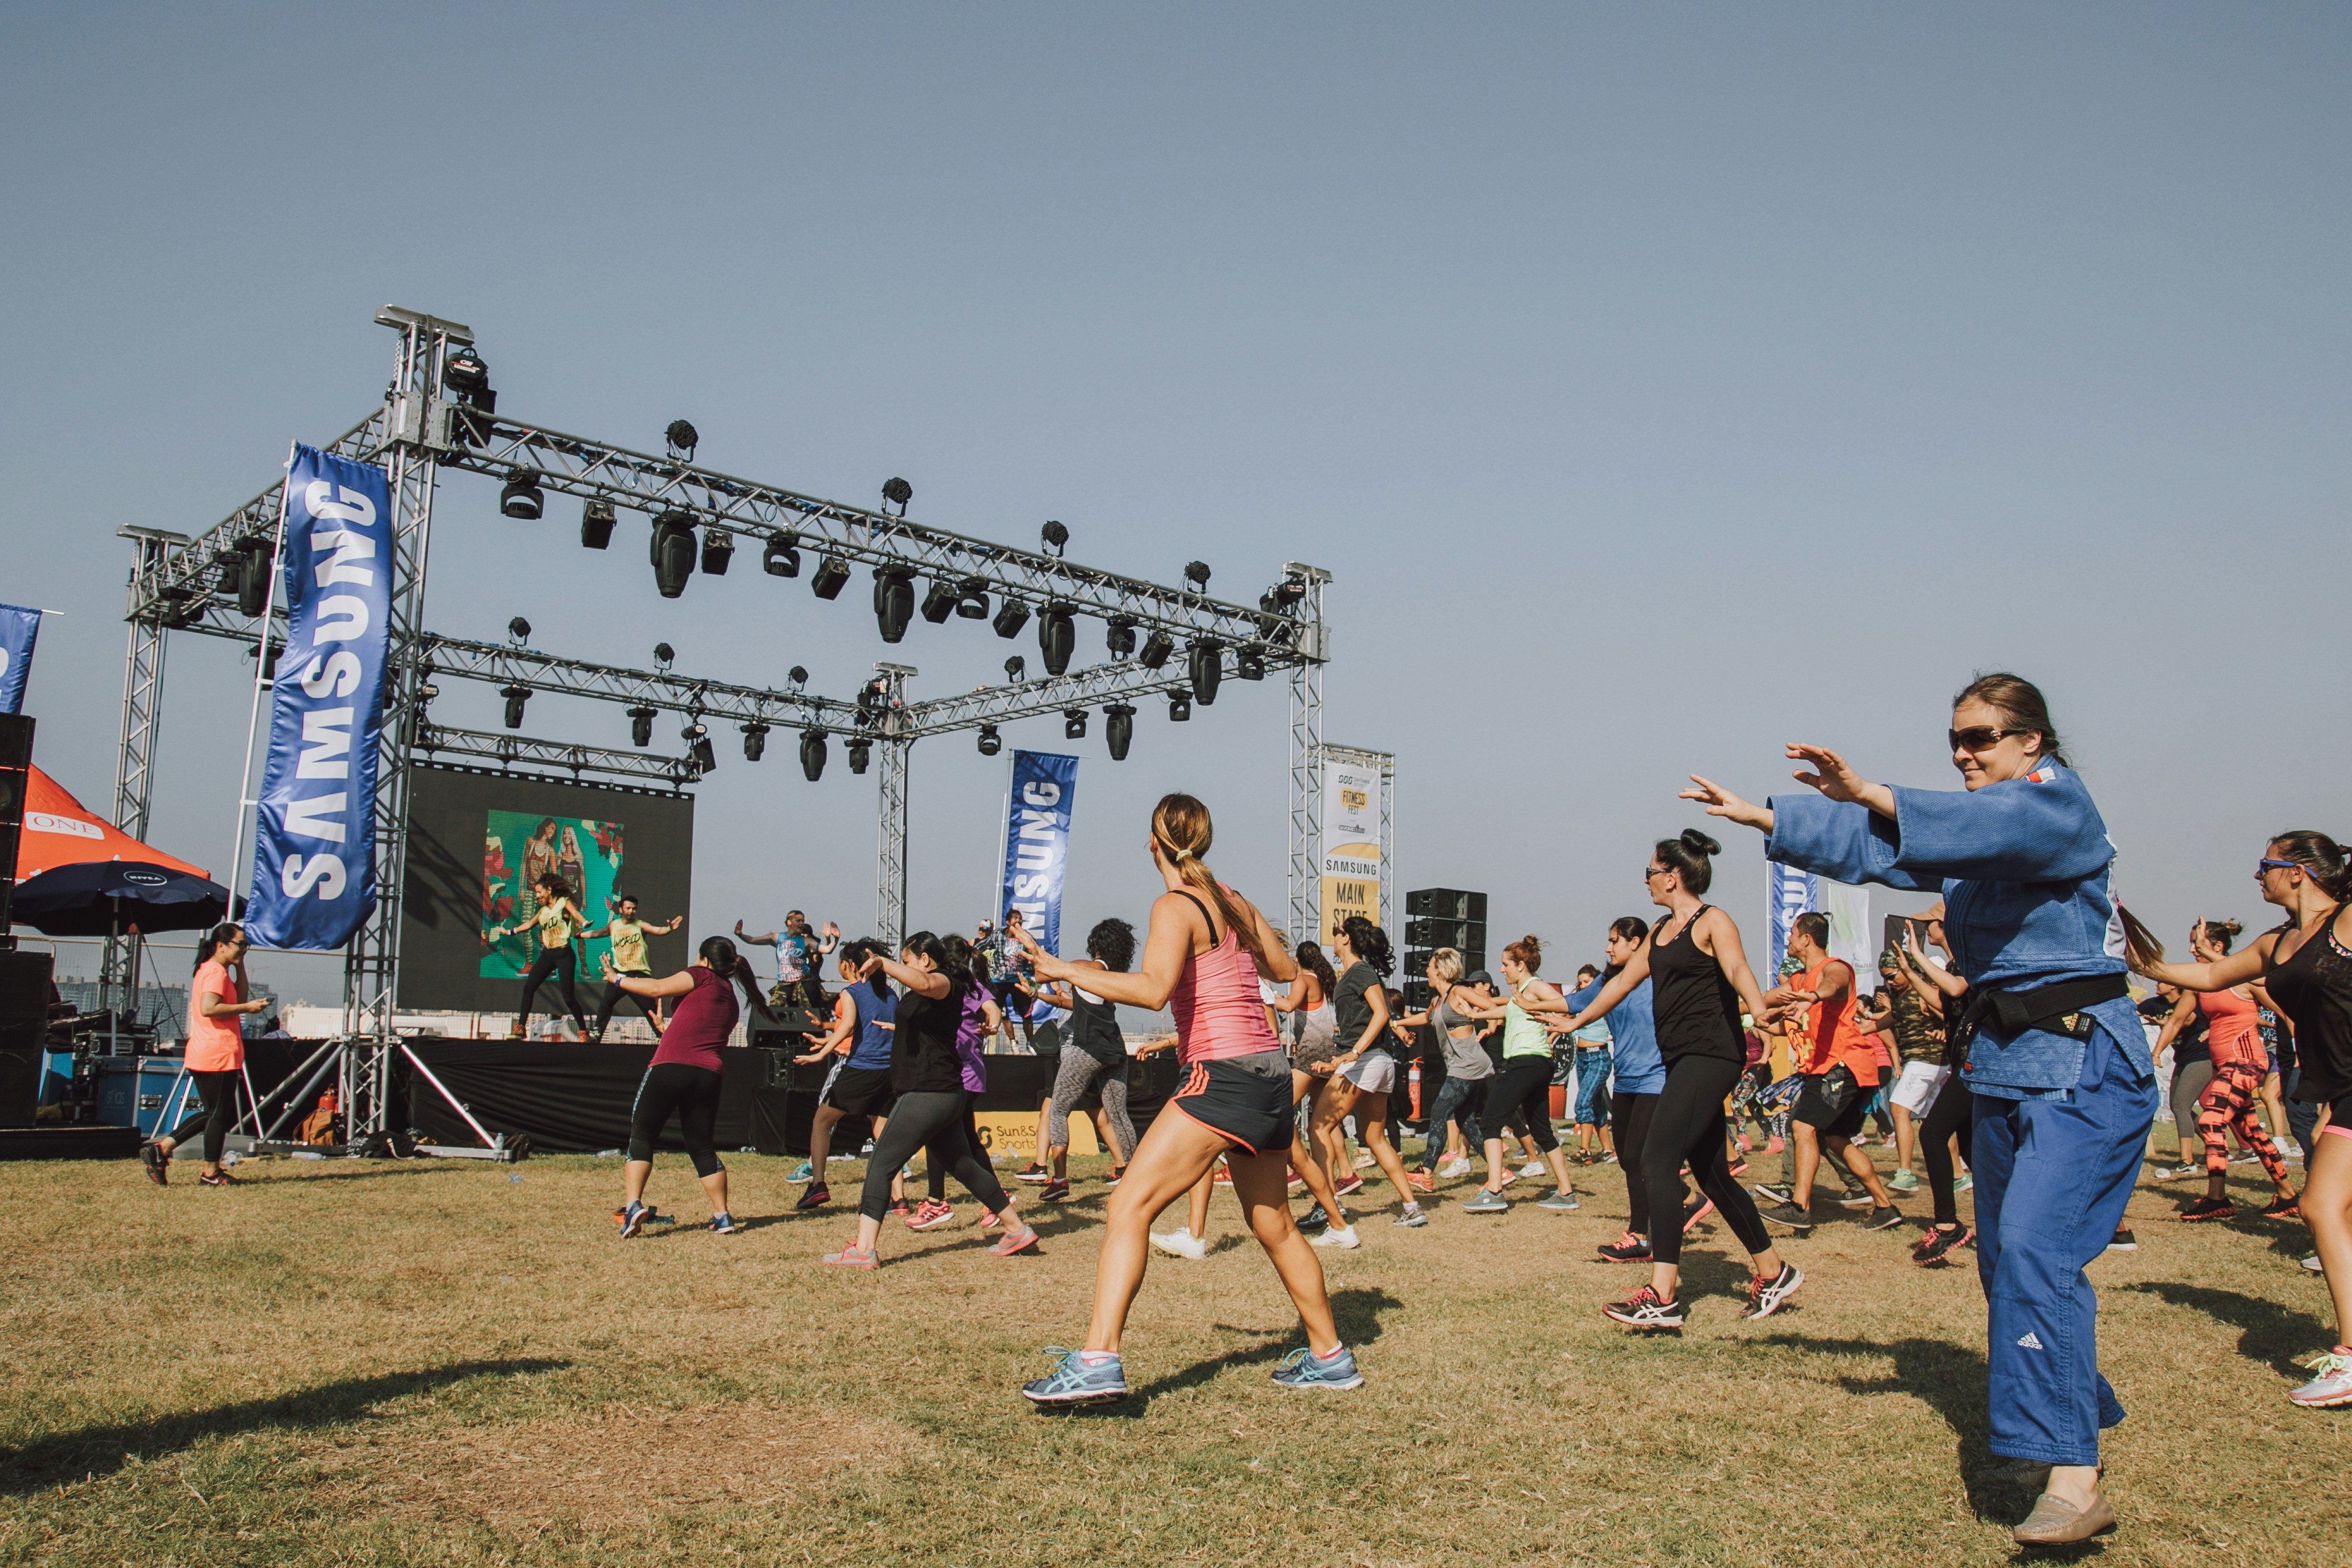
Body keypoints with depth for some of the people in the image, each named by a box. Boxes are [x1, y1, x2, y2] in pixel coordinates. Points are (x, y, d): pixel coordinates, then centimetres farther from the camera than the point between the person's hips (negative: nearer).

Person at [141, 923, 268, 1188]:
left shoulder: (213, 970, 19)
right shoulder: (216, 971, -14)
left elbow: (238, 997, 20)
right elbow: (209, 1008, -26)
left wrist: (240, 966, 13)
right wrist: (247, 1008, -21)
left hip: (203, 1056, 10)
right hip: (218, 1056, -10)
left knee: (215, 1111, 18)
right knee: (220, 1113, 1)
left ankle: (162, 1149, 13)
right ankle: (211, 1173, 9)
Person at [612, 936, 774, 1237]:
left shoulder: (702, 977, 5)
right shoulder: (731, 1000, 24)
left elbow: (657, 988, -3)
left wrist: (617, 979, 9)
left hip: (670, 1067, -6)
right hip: (709, 1074, 6)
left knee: (642, 1136, 2)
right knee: (702, 1146, 15)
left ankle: (633, 1204, -13)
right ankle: (722, 1216, 13)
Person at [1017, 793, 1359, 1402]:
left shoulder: (1176, 907, -8)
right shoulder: (1236, 902, 13)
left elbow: (1153, 989, -24)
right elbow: (1286, 970, 26)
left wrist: (1064, 971, -19)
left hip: (1224, 1075, -8)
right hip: (1270, 1077, 8)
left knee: (1129, 1207, -11)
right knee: (1274, 1226, 21)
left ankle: (1097, 1361, -20)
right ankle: (1330, 1356, 32)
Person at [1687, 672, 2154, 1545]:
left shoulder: (2054, 800, -12)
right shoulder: (1974, 823, 16)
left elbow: (1980, 827, -34)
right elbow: (1869, 848, 18)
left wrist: (1873, 797, -49)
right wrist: (1761, 818, 13)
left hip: (2083, 1067, -9)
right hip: (2006, 1069, 9)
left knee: (2033, 1249, -22)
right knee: (2006, 1259, 13)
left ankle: (2074, 1481, -22)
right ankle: (2078, 1411, 30)